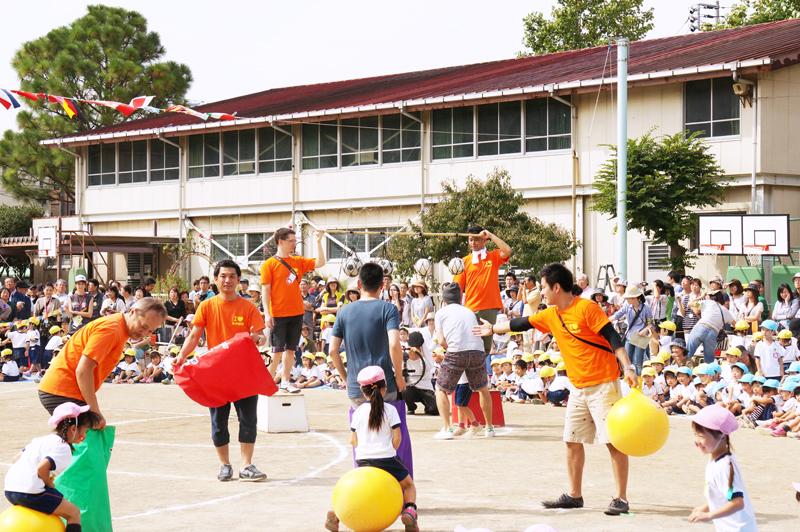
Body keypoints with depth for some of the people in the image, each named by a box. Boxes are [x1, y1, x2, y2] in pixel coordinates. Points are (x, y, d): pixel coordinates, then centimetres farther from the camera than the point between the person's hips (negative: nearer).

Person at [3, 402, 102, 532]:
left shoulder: (42, 439, 21)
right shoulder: (63, 448, -7)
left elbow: (16, 458, 20)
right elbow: (42, 468, -22)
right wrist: (49, 484, -6)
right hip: (30, 492, -9)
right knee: (74, 513, 2)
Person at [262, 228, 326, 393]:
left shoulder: (298, 261, 10)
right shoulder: (269, 264, -4)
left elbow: (320, 263, 6)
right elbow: (265, 289, -7)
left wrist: (318, 242, -3)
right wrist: (267, 313, -14)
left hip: (296, 313, 5)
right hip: (278, 315, -5)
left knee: (290, 348, 8)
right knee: (278, 349, -5)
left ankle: (285, 381, 16)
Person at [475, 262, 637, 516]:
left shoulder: (586, 307, -13)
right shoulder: (551, 315, 11)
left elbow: (612, 336, -17)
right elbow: (523, 323, 26)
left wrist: (628, 367, -26)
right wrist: (493, 329, 38)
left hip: (603, 385, -8)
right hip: (579, 388, 9)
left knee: (613, 441, -9)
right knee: (573, 440, 10)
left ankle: (621, 499, -7)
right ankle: (574, 495, 20)